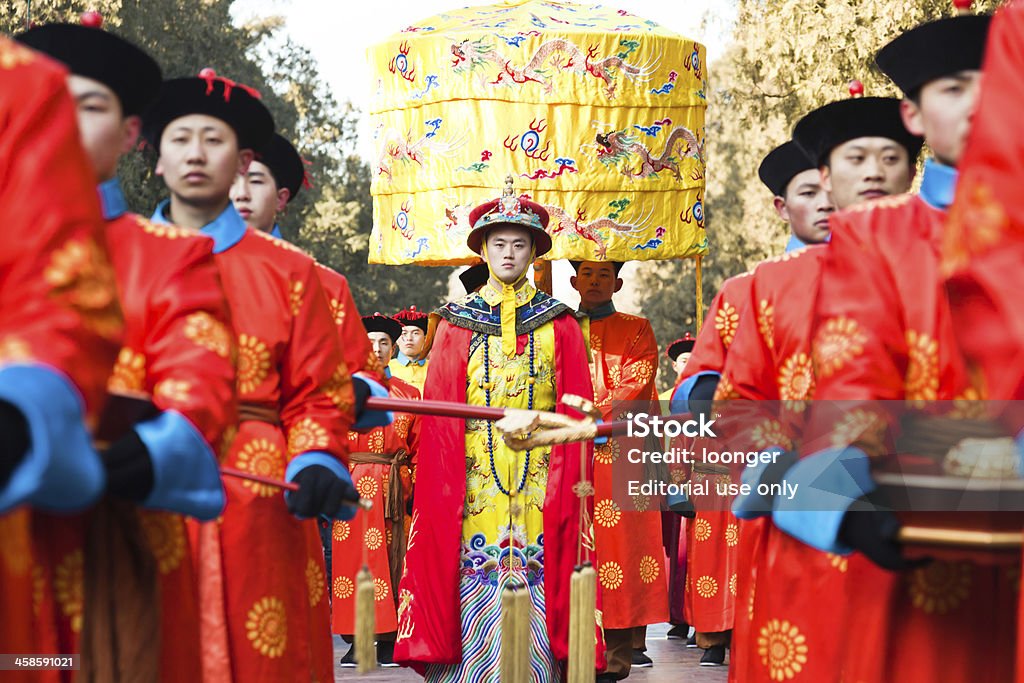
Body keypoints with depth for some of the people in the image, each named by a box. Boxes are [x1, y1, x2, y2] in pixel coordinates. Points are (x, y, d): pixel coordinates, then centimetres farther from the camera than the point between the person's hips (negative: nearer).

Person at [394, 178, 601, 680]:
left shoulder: (558, 324, 9)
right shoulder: (457, 324, 10)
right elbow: (438, 413, 6)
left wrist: (570, 482, -4)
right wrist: (440, 482, -3)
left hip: (540, 480, 0)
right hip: (474, 478, 0)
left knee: (534, 594, -4)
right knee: (473, 588, -3)